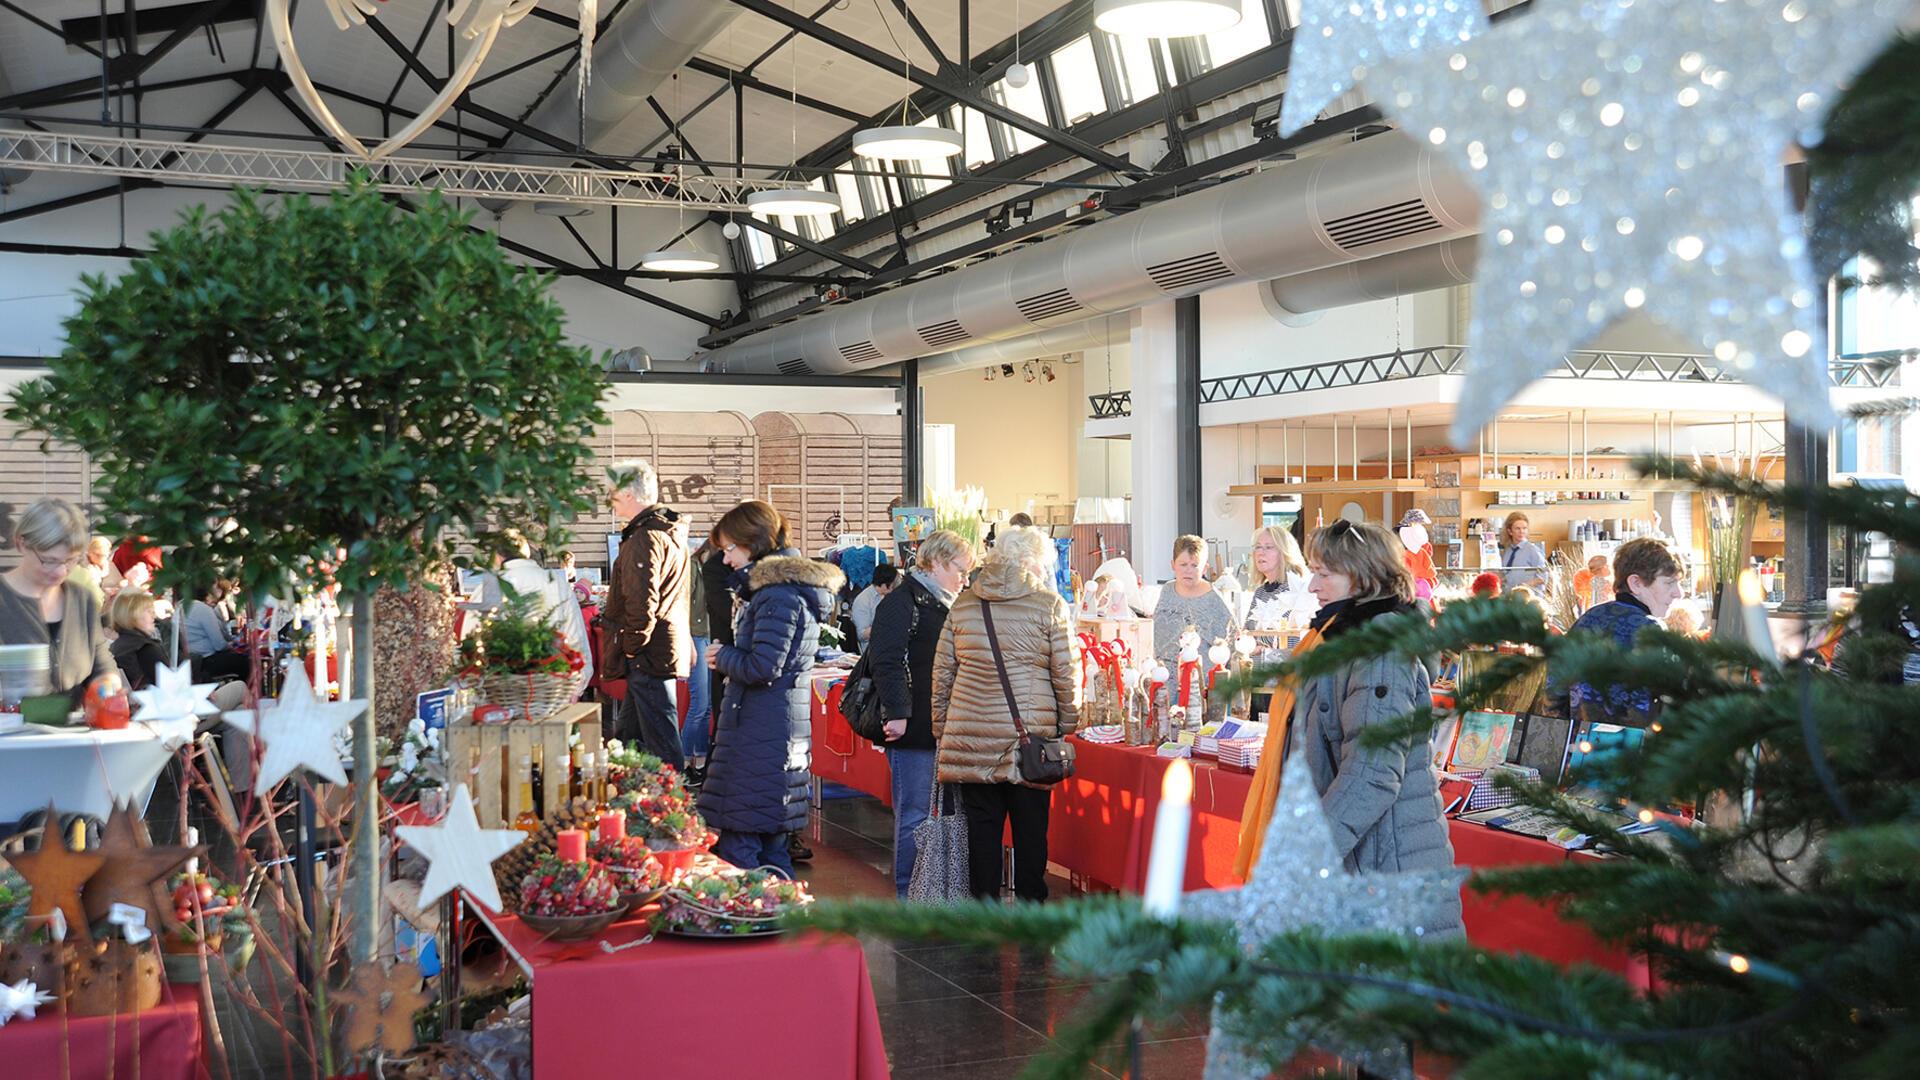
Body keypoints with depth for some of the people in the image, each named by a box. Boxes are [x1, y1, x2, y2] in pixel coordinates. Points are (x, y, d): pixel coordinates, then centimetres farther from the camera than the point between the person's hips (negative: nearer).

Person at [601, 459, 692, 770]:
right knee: (626, 734, 18)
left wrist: (631, 649, -12)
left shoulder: (645, 538, -17)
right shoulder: (672, 532, 15)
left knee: (661, 743, -6)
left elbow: (641, 603, -23)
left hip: (649, 654, -10)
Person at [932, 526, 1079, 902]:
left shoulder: (963, 604, 8)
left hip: (971, 736, 3)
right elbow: (1066, 672, -2)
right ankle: (1030, 902, 13)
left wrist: (941, 727, 16)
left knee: (982, 825, 8)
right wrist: (1069, 723, 9)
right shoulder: (1048, 605, -2)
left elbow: (942, 672, 10)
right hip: (1029, 733, -2)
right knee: (1030, 825, 7)